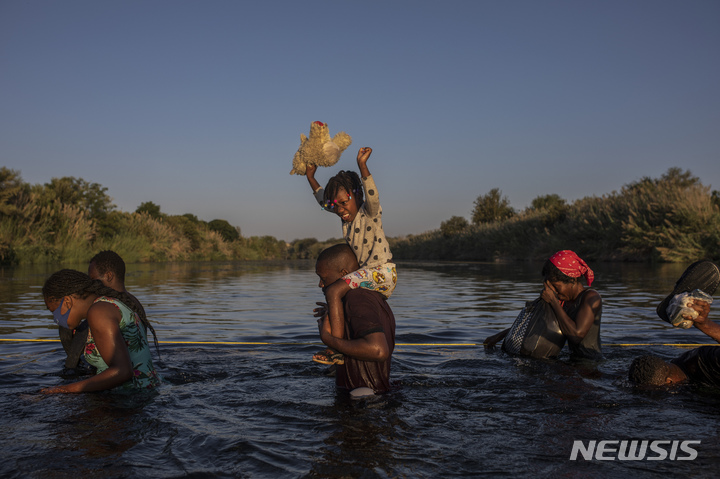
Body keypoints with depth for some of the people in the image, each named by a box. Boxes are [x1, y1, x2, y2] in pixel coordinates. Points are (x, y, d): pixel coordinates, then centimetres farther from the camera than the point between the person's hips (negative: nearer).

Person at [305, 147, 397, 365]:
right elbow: (323, 199, 26)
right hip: (365, 272, 10)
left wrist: (362, 165, -41)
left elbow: (372, 195, -32)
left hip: (381, 271, -10)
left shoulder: (369, 212, -9)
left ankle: (336, 349, -27)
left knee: (333, 291, -24)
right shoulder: (347, 215, 13)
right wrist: (310, 176, 23)